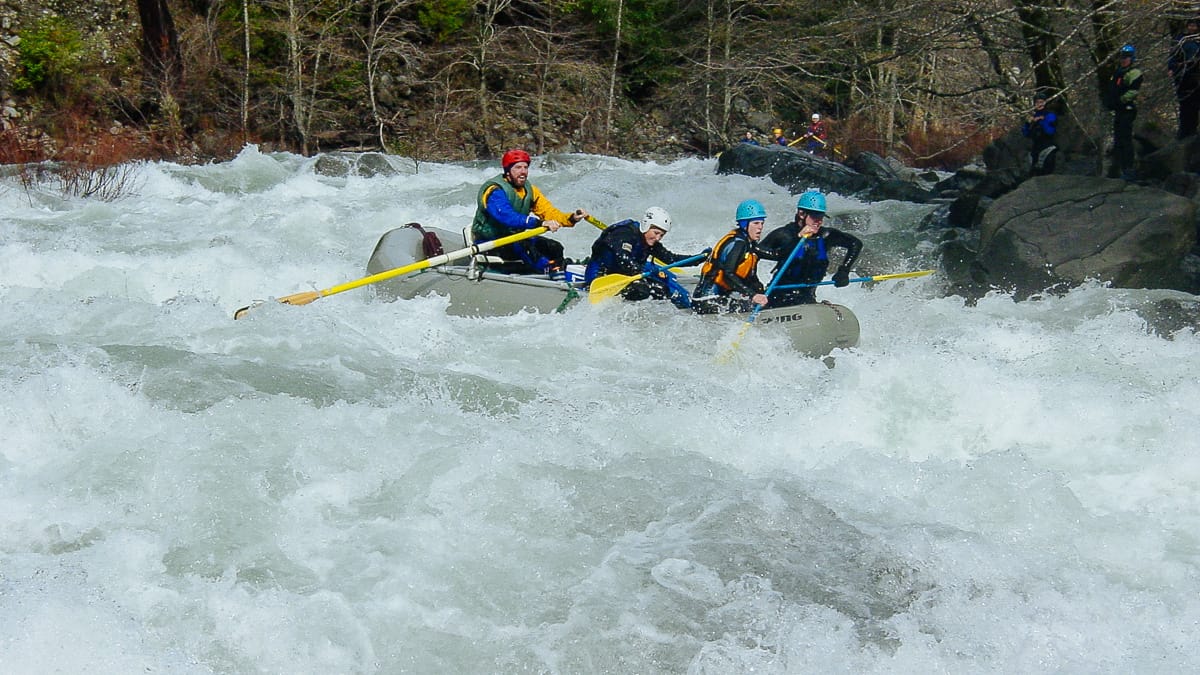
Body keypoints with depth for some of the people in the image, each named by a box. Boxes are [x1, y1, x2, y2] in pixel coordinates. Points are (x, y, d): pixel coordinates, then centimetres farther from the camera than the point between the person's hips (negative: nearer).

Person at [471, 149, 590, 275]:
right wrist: (540, 223, -48)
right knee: (523, 245, -36)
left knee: (554, 247, -9)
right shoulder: (494, 191, -21)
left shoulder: (529, 190, 4)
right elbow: (507, 217, -38)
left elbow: (549, 212, -3)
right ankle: (553, 273, -48)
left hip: (514, 237, 9)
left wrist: (572, 218, -23)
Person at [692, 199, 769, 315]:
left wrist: (762, 294, -1)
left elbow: (751, 278, 17)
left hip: (722, 295, 9)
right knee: (754, 305, -20)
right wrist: (752, 295, -31)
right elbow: (728, 275, -25)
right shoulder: (736, 242, -14)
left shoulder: (750, 244, 15)